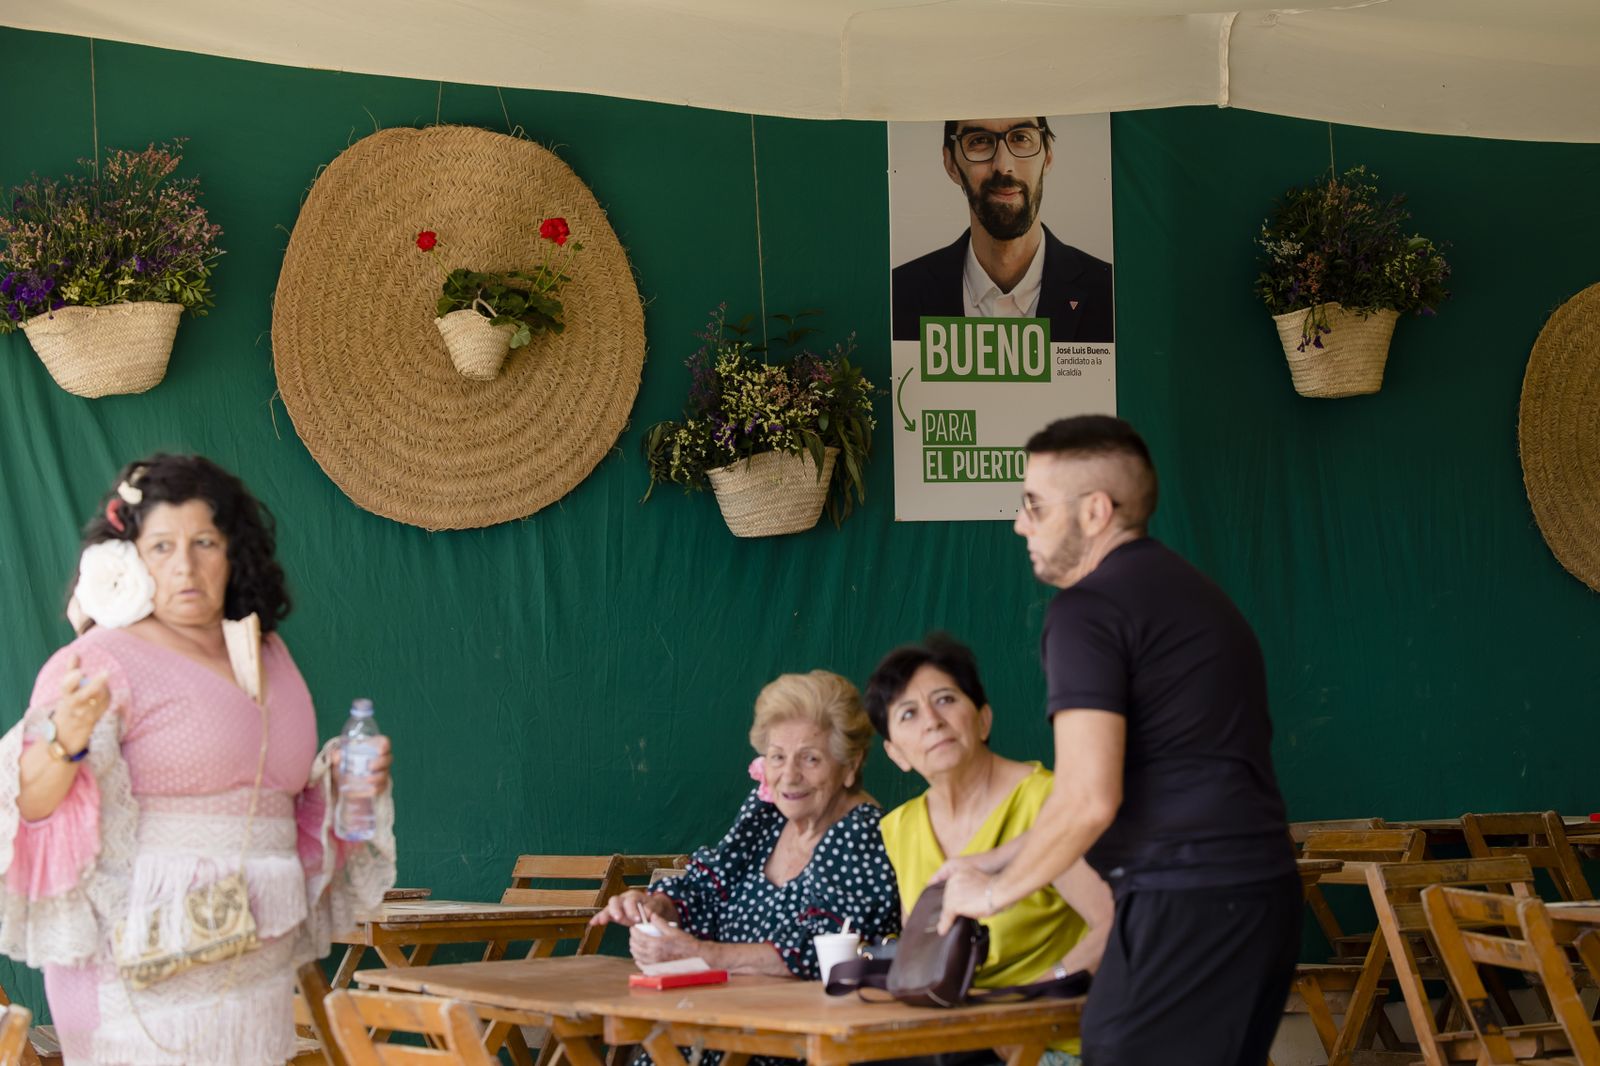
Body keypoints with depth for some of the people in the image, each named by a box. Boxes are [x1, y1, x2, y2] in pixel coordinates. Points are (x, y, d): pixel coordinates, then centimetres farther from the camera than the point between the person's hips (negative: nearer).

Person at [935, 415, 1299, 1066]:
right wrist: (1004, 861, 24)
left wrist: (996, 891, -1)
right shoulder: (1189, 591, 21)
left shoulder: (1091, 608, -9)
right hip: (1264, 891, 9)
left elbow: (1089, 798, -17)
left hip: (1184, 906, -9)